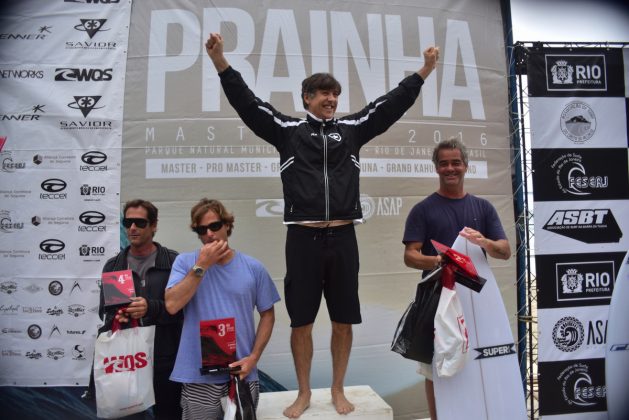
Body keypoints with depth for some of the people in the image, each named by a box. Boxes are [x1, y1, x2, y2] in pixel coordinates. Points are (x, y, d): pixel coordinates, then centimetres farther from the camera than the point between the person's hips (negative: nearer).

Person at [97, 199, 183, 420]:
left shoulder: (174, 262, -4)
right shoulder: (113, 266, 9)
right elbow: (105, 311, 12)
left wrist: (151, 308, -23)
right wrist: (115, 318, -10)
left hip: (166, 360, -3)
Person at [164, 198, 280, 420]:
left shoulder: (254, 267, -1)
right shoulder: (185, 262, -2)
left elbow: (267, 314, 5)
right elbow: (171, 305, -15)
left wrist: (253, 357, -5)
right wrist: (201, 266, -16)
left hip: (242, 373, 1)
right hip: (199, 376, -1)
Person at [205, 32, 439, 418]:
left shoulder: (352, 129, 12)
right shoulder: (287, 130, 7)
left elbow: (392, 104, 12)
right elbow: (247, 102, 1)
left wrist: (424, 71, 9)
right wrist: (221, 62, -8)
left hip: (342, 238, 2)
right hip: (303, 238, -2)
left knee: (343, 321, 10)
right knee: (301, 321, 7)